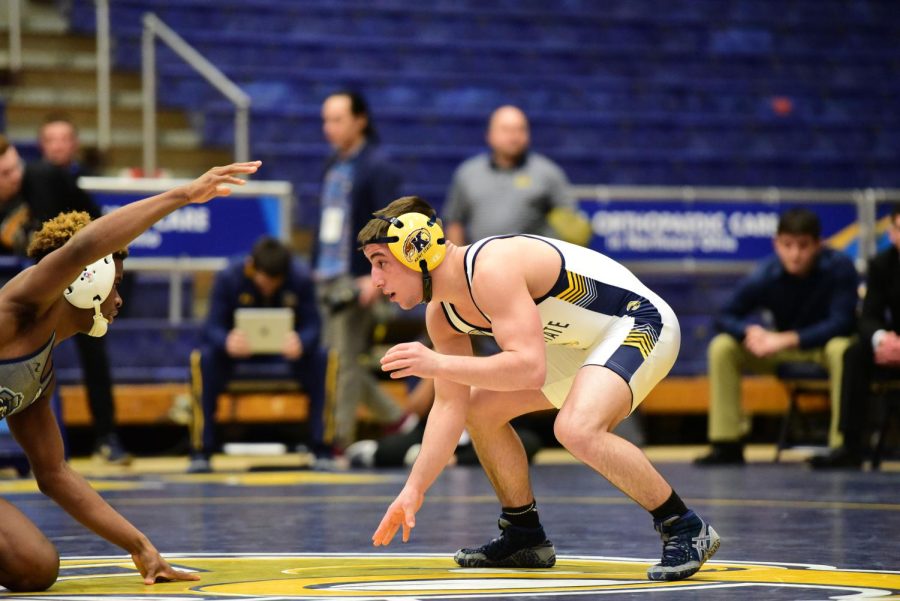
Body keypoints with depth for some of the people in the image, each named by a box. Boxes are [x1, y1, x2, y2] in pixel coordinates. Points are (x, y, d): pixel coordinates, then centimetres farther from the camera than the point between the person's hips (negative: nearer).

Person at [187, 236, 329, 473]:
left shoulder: (301, 278, -19)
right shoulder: (228, 278, -20)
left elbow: (312, 325, -23)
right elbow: (213, 326, -25)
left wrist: (301, 343, -49)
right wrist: (227, 342, -51)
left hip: (285, 345, 1)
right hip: (241, 346, -1)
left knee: (320, 359, -31)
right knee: (204, 359, -33)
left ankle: (322, 449, -22)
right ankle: (200, 452, -27)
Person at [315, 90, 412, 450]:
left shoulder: (377, 167, -8)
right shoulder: (334, 166, 16)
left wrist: (376, 276, -21)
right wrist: (319, 266, 16)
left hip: (357, 281, -8)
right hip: (328, 279, 8)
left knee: (343, 361, -7)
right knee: (336, 360, 9)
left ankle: (339, 439, -1)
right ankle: (396, 419, 21)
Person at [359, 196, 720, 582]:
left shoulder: (491, 271, -30)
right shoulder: (441, 314, 0)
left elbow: (531, 369, -39)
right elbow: (450, 405, 6)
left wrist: (438, 365, -37)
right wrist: (414, 489, 0)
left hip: (638, 321, -10)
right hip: (584, 342, 10)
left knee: (576, 430, -32)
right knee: (479, 408, 14)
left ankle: (686, 530, -17)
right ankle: (525, 538, 27)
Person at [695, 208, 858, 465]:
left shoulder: (839, 267, -23)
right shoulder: (765, 276, -17)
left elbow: (841, 322, -27)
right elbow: (725, 317, -11)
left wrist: (787, 340, -36)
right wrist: (751, 331, -35)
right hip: (784, 348, 3)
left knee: (841, 349, -39)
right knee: (722, 347, -16)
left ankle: (843, 443, -31)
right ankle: (727, 445, -12)